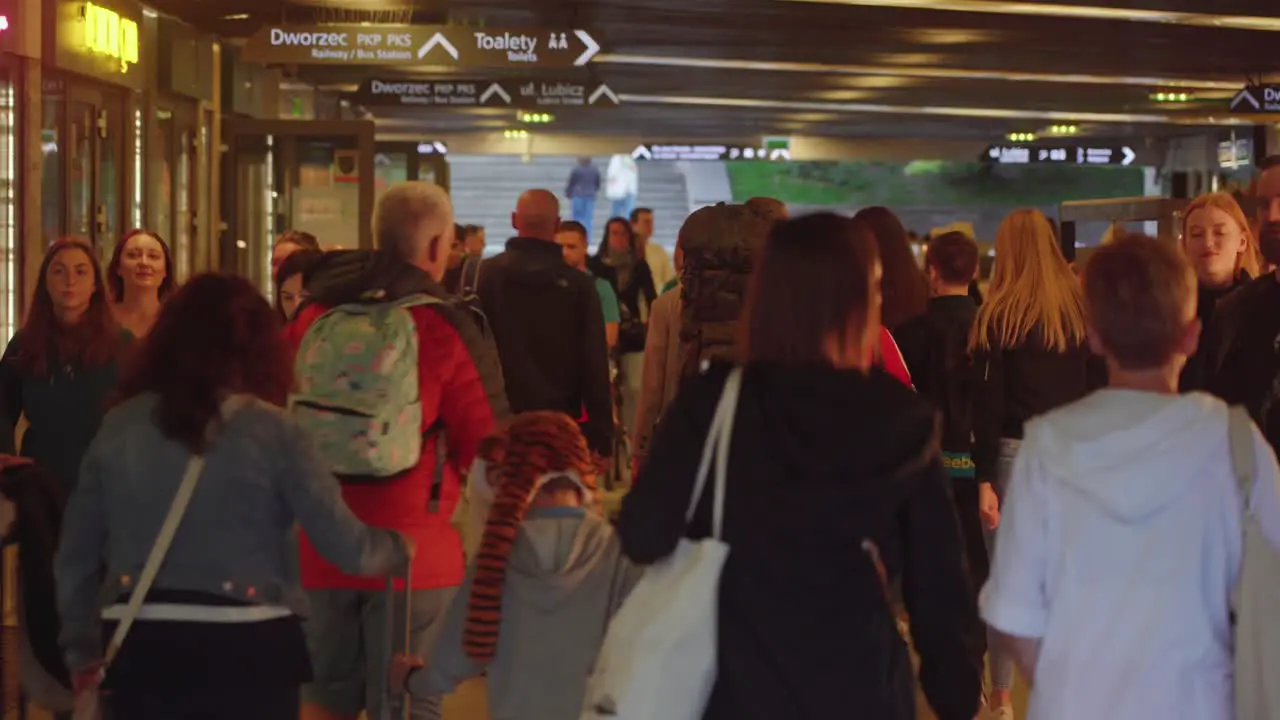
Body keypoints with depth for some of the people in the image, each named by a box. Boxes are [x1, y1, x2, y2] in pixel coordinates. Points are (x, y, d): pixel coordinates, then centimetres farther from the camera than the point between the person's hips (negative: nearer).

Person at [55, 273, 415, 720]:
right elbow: (346, 545, -5)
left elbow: (75, 555, 8)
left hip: (142, 649, 2)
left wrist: (83, 650, 20)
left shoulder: (119, 426, 3)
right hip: (246, 650, -2)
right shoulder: (270, 430, -6)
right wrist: (400, 548, 16)